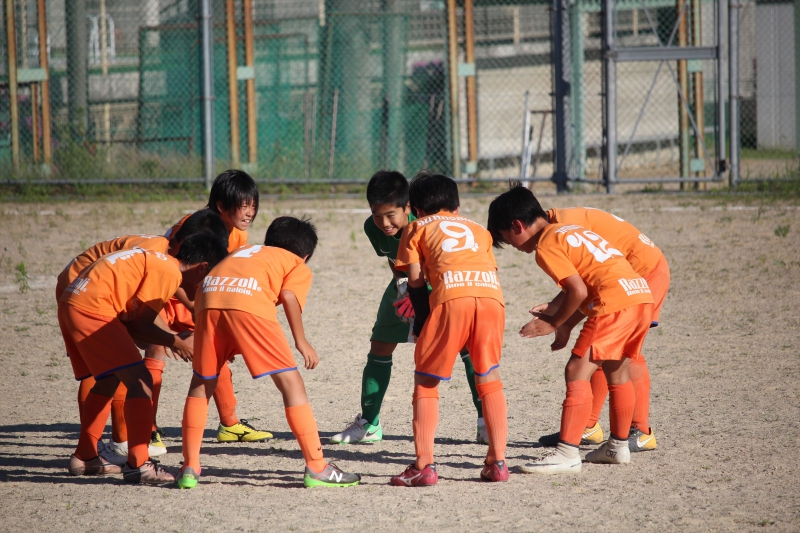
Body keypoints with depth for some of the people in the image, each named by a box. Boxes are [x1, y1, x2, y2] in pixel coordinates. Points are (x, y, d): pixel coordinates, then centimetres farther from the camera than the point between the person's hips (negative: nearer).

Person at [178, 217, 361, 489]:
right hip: (249, 302, -4)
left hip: (209, 294, 4)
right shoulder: (299, 267, 26)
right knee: (291, 382, 3)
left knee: (202, 384, 21)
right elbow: (289, 296, 5)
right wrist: (301, 342, 8)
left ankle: (189, 468, 19)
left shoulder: (243, 251, 41)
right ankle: (317, 468, 0)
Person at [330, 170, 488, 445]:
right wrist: (404, 286, -21)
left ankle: (485, 422, -11)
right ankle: (368, 424, 15)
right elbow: (395, 264, -4)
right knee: (380, 346, 2)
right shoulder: (373, 228, -21)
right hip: (406, 285, 4)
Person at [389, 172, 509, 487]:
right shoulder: (477, 229, 36)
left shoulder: (418, 228, 26)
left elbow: (416, 280, 14)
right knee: (489, 379, 19)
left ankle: (424, 466, 0)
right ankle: (497, 462, 14)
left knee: (426, 380, 8)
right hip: (492, 294, 3)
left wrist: (422, 320, 25)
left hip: (451, 295, -3)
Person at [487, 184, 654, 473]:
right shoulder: (570, 230, 24)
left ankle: (567, 454, -16)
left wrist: (553, 324, 0)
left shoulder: (546, 246, -4)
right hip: (642, 294, 10)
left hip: (615, 303, -10)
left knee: (577, 371, -9)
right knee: (617, 371, 25)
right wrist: (566, 325, 24)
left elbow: (578, 291, -12)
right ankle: (618, 446, 35)